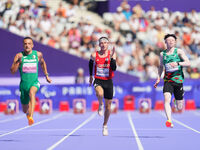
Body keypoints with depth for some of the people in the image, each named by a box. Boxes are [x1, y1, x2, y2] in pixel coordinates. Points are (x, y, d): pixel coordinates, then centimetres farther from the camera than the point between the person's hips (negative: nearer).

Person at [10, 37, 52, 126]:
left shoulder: (38, 54, 1)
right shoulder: (19, 56, -4)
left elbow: (42, 62, 24)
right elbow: (12, 71, -10)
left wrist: (46, 75, 23)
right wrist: (18, 61, -24)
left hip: (34, 82, -1)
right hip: (24, 84, 1)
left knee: (32, 92, -39)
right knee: (25, 110, 13)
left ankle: (31, 117, -52)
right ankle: (28, 113, 54)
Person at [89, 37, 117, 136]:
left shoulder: (112, 54, -4)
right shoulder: (94, 55, -2)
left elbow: (114, 68, -15)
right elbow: (90, 63, 20)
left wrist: (112, 57, -26)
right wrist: (90, 76, 21)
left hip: (108, 81, 1)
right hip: (98, 80, -1)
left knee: (108, 105, 9)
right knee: (99, 94, -36)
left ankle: (105, 125, 28)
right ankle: (100, 105, -2)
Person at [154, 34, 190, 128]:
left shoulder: (179, 51, -1)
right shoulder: (162, 54, 7)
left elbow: (188, 63, -12)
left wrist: (177, 63, -27)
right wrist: (158, 78, 17)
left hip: (178, 80, -1)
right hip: (167, 80, 1)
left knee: (179, 107, 7)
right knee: (167, 100, -25)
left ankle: (176, 101, 43)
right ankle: (169, 121, -32)